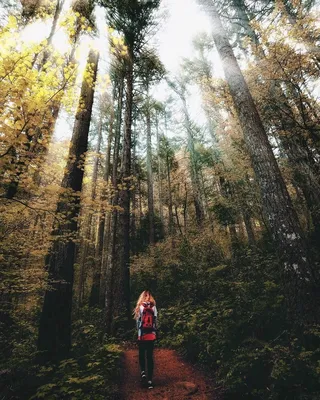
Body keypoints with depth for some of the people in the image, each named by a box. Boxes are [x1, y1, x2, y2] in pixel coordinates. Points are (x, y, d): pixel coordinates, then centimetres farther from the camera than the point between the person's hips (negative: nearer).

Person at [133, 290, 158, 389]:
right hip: (151, 335, 1)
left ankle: (143, 372, 6)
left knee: (142, 355, 21)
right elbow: (155, 321, 1)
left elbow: (138, 321, -4)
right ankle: (150, 379, 13)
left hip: (142, 335, -1)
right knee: (150, 357, 12)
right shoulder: (154, 307, -3)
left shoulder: (140, 307, -8)